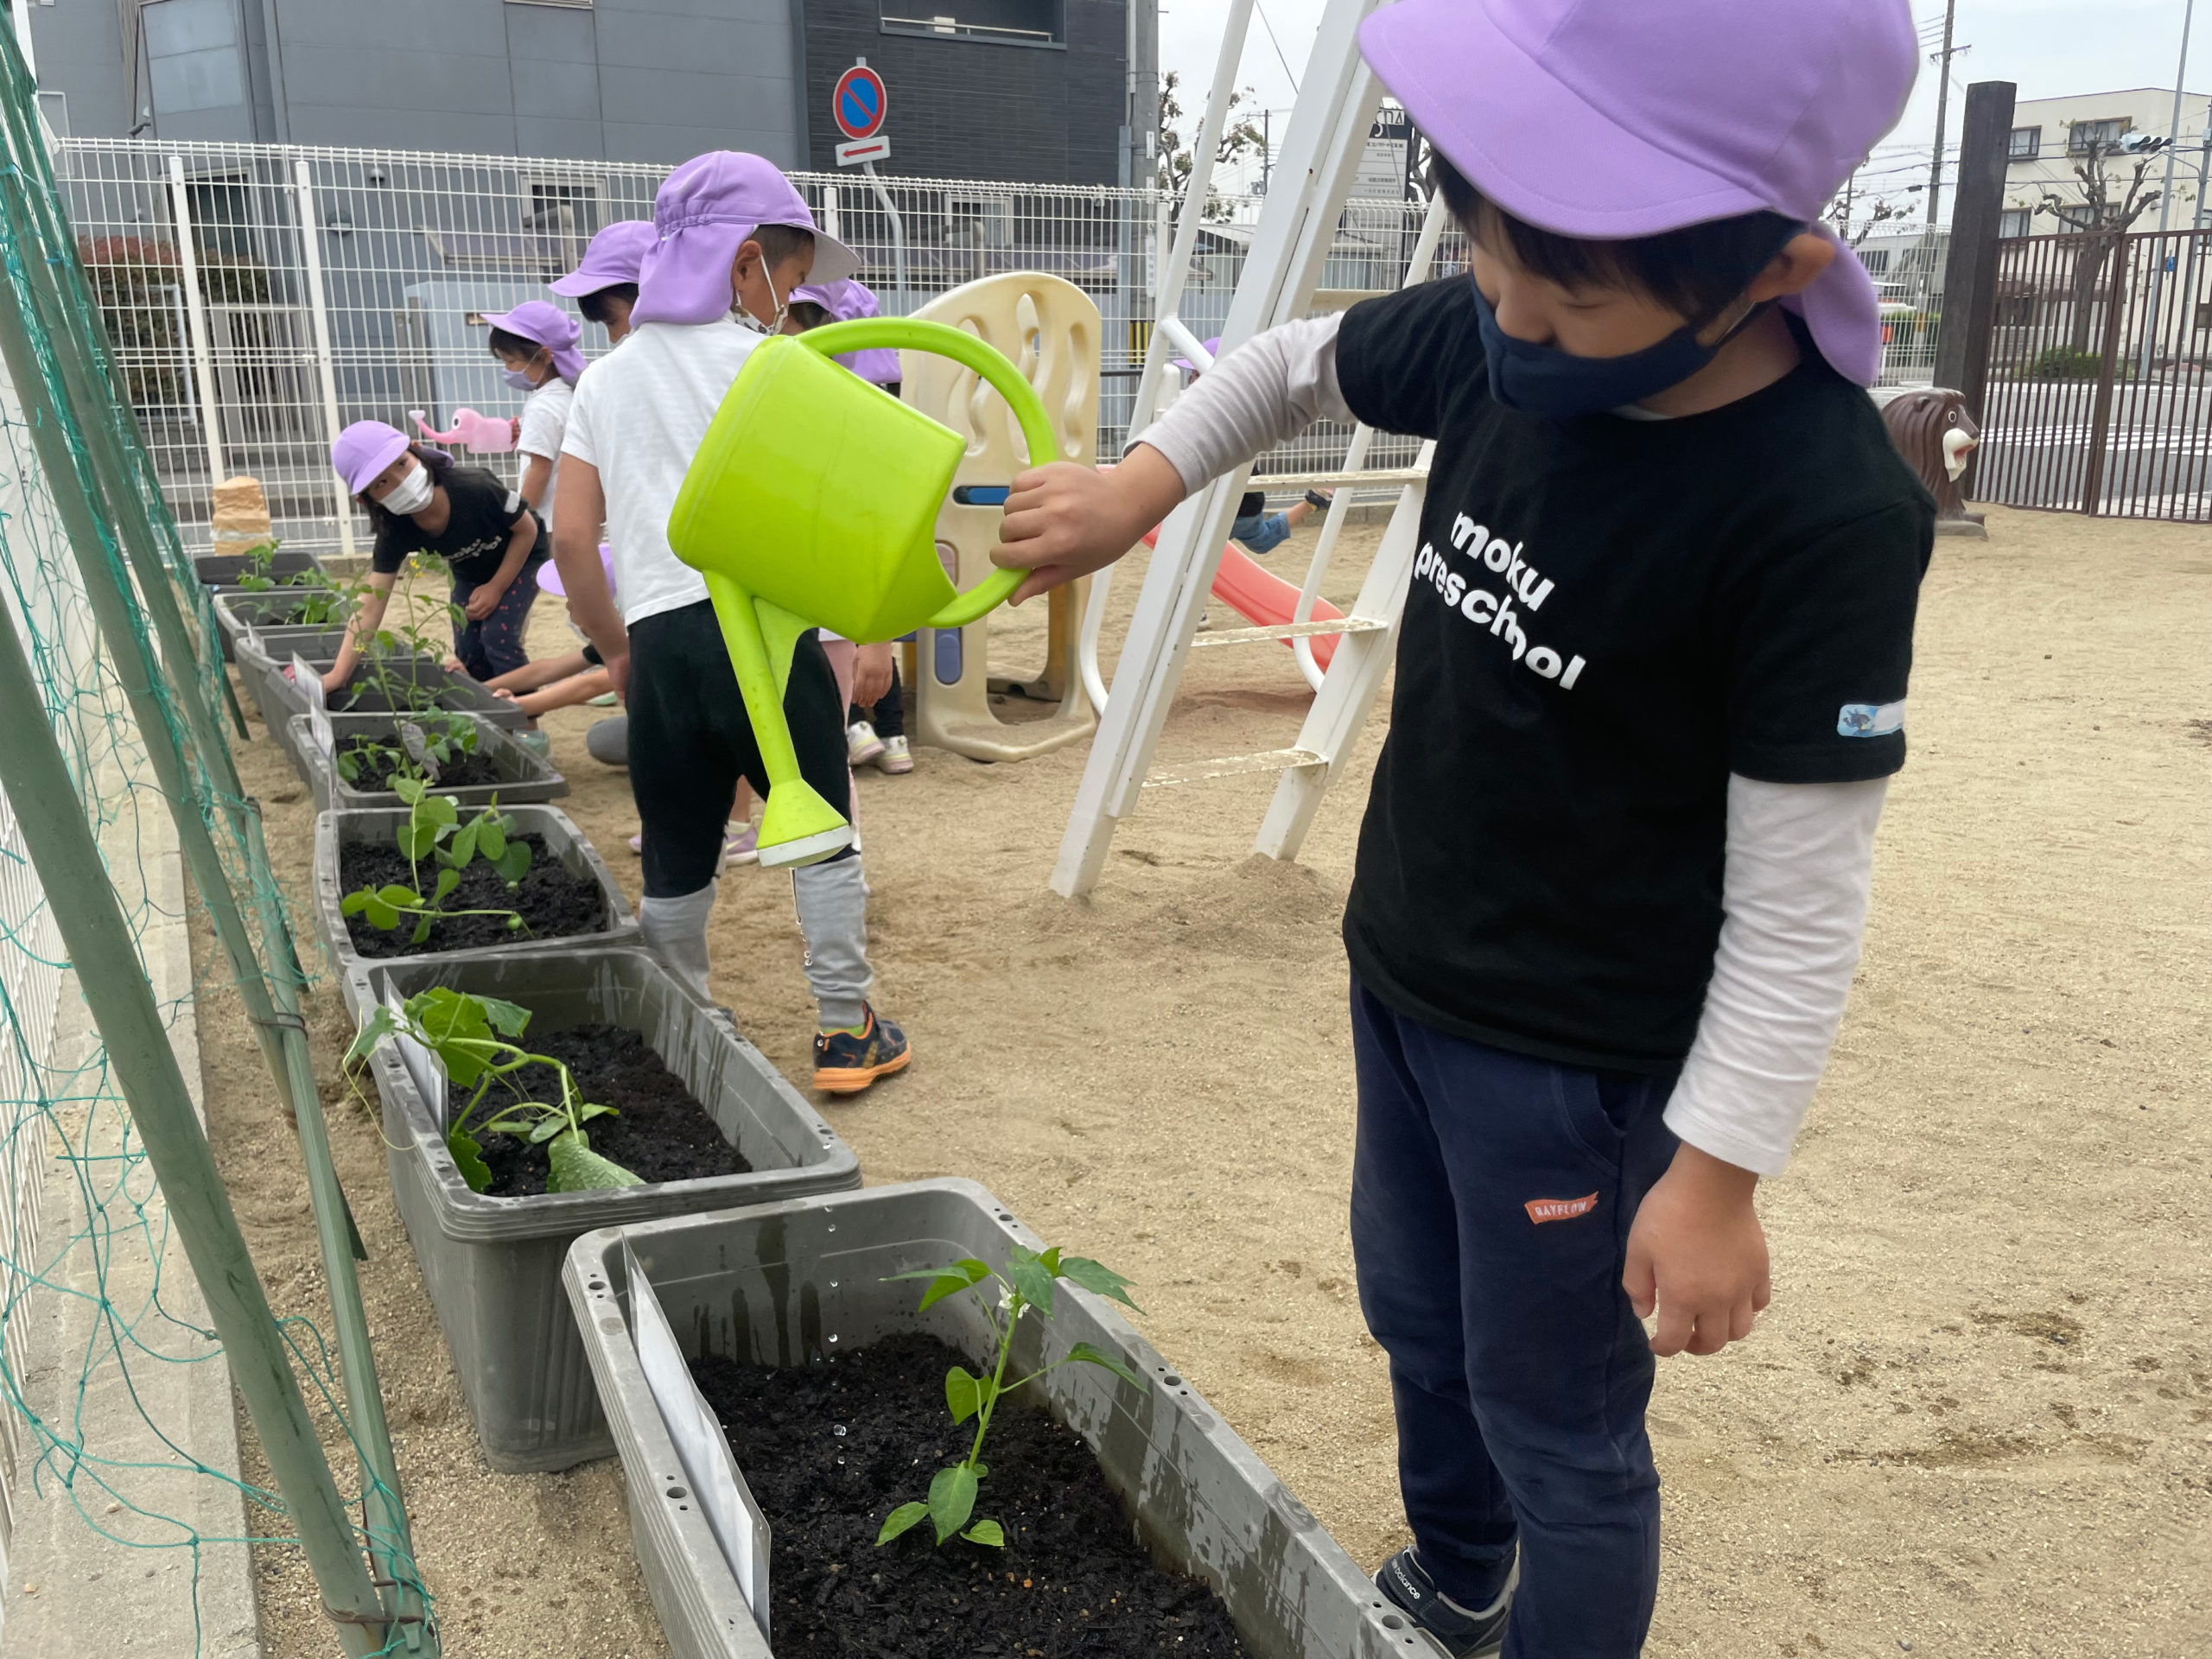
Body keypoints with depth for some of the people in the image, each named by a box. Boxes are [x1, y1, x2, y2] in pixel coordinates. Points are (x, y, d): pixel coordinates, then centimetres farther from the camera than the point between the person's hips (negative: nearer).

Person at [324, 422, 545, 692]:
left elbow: (527, 529, -21)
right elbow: (370, 607, -29)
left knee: (498, 637, -20)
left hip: (521, 557, -4)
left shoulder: (474, 488, -39)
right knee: (469, 651, -4)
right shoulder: (395, 530, -28)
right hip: (470, 573, 4)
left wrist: (496, 588, -22)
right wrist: (338, 675, -37)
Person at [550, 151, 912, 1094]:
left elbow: (570, 536, 11)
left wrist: (612, 646, 19)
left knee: (676, 859, 13)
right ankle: (845, 1032, 12)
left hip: (661, 639, 4)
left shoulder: (605, 380, 14)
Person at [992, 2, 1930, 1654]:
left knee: (1557, 1433, 11)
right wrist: (1139, 486, -2)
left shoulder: (1823, 517, -28)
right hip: (1404, 976, 8)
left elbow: (1799, 901, -22)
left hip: (1578, 1062, -8)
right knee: (1419, 1328, 28)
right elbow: (1300, 360, 12)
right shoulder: (1501, 342, -9)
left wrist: (1717, 1171, -16)